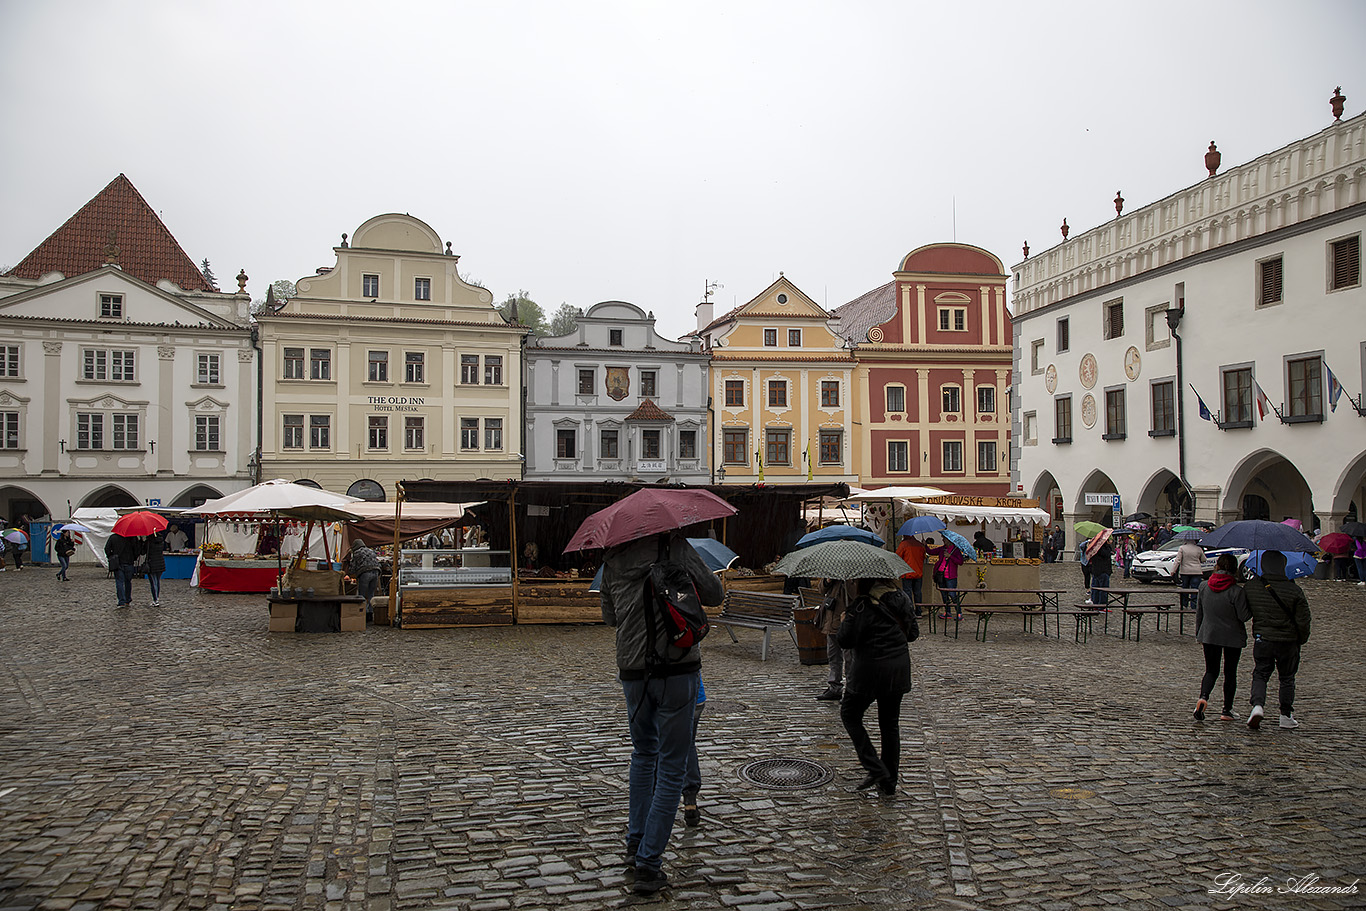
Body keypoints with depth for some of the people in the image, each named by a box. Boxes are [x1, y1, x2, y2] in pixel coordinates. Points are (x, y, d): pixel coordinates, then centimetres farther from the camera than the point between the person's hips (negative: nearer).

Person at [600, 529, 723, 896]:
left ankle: (636, 844, 29)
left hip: (632, 674, 4)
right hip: (677, 671, -4)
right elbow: (714, 594, -4)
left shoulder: (612, 560, 6)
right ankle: (648, 863, 2)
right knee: (671, 768, 4)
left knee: (643, 755, 24)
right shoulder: (675, 546, -6)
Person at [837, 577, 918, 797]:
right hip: (899, 666, 7)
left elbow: (846, 640, -15)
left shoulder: (862, 605, -17)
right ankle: (889, 782, 22)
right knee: (890, 723, 16)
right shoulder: (901, 598, 3)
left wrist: (845, 620, 3)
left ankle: (875, 769, 3)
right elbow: (913, 634, 12)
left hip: (872, 669, -6)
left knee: (850, 715, 13)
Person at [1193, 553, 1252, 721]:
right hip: (1233, 637, -3)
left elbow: (1199, 612, 6)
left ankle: (1203, 697, -16)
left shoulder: (1204, 586, -3)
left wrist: (1198, 633, 17)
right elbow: (1244, 616, -13)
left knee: (1211, 670, 11)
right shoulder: (1236, 591, -17)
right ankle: (1227, 710, 15)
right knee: (1230, 672, 12)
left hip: (1209, 636, 3)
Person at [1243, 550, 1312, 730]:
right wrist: (1302, 640, 9)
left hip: (1262, 640, 1)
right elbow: (1303, 620, -7)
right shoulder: (1294, 590, -11)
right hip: (1288, 641, -1)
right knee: (1287, 678, 15)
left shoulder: (1250, 587, -5)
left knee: (1260, 675, 9)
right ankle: (1286, 716, 21)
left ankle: (1257, 705, -15)